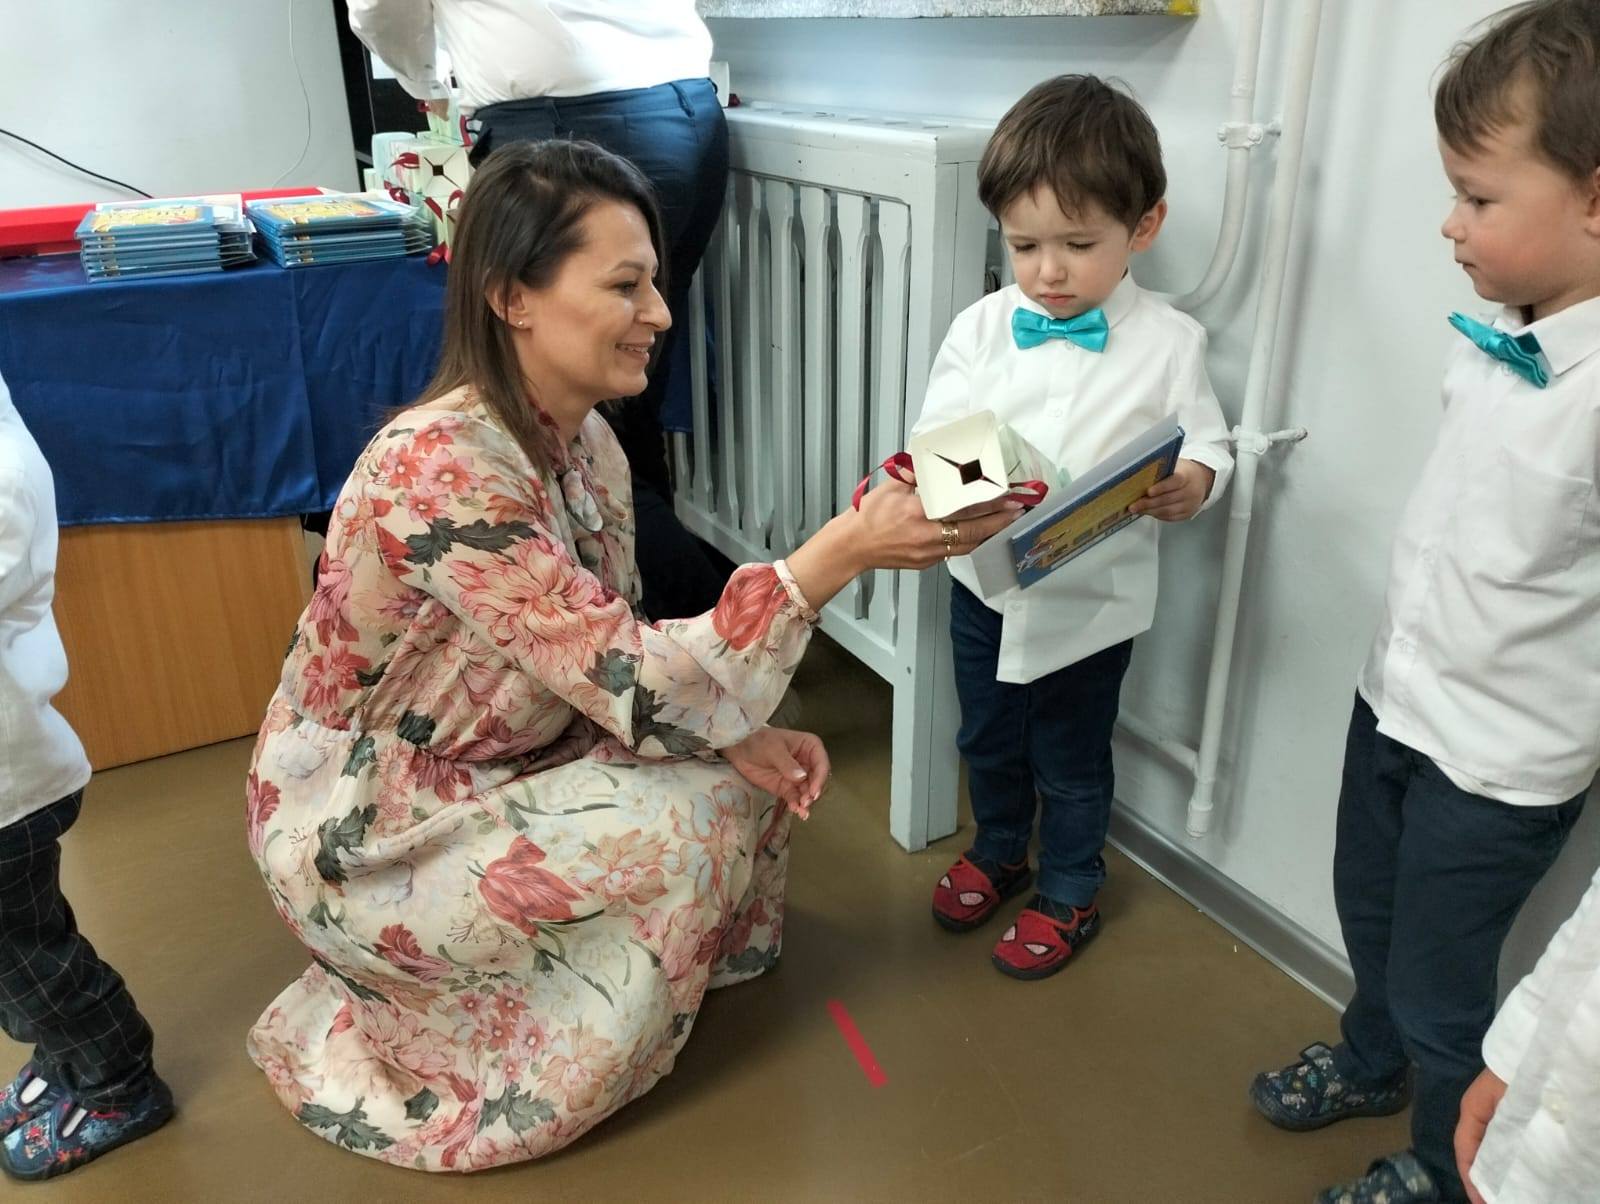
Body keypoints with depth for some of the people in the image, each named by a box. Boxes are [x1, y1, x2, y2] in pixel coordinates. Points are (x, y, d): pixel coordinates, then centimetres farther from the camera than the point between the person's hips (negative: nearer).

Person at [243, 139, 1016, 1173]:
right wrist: (839, 554, -35)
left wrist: (733, 732, -16)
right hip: (362, 841, -7)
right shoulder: (440, 466, -32)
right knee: (683, 819, -19)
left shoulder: (586, 439, -4)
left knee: (740, 770, -3)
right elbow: (631, 687, -34)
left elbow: (614, 658, 1)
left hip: (485, 777, 7)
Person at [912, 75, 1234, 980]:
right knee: (987, 736, 23)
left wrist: (1193, 483, -26)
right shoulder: (982, 327, -6)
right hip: (985, 580, 3)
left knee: (1071, 759, 15)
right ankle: (997, 852, 51)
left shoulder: (1170, 342, -10)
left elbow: (1208, 445, -3)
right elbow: (936, 435, -7)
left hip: (1094, 595, -3)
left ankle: (1069, 896, 40)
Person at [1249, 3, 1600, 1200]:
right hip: (1396, 695, 7)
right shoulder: (1502, 331, -6)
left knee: (1439, 986, 13)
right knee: (1369, 906, 28)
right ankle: (1370, 1064, 57)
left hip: (1502, 753, -7)